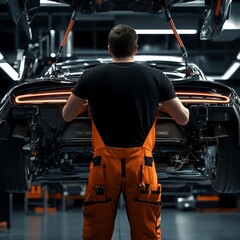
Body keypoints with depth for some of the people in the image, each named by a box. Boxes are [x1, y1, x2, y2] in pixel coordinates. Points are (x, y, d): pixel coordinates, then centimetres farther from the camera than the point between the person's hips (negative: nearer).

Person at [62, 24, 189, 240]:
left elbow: (67, 115, 11)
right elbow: (183, 118, 8)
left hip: (105, 164, 0)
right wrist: (164, 105, 30)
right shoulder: (156, 77, 0)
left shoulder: (91, 77, -1)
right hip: (141, 164, 0)